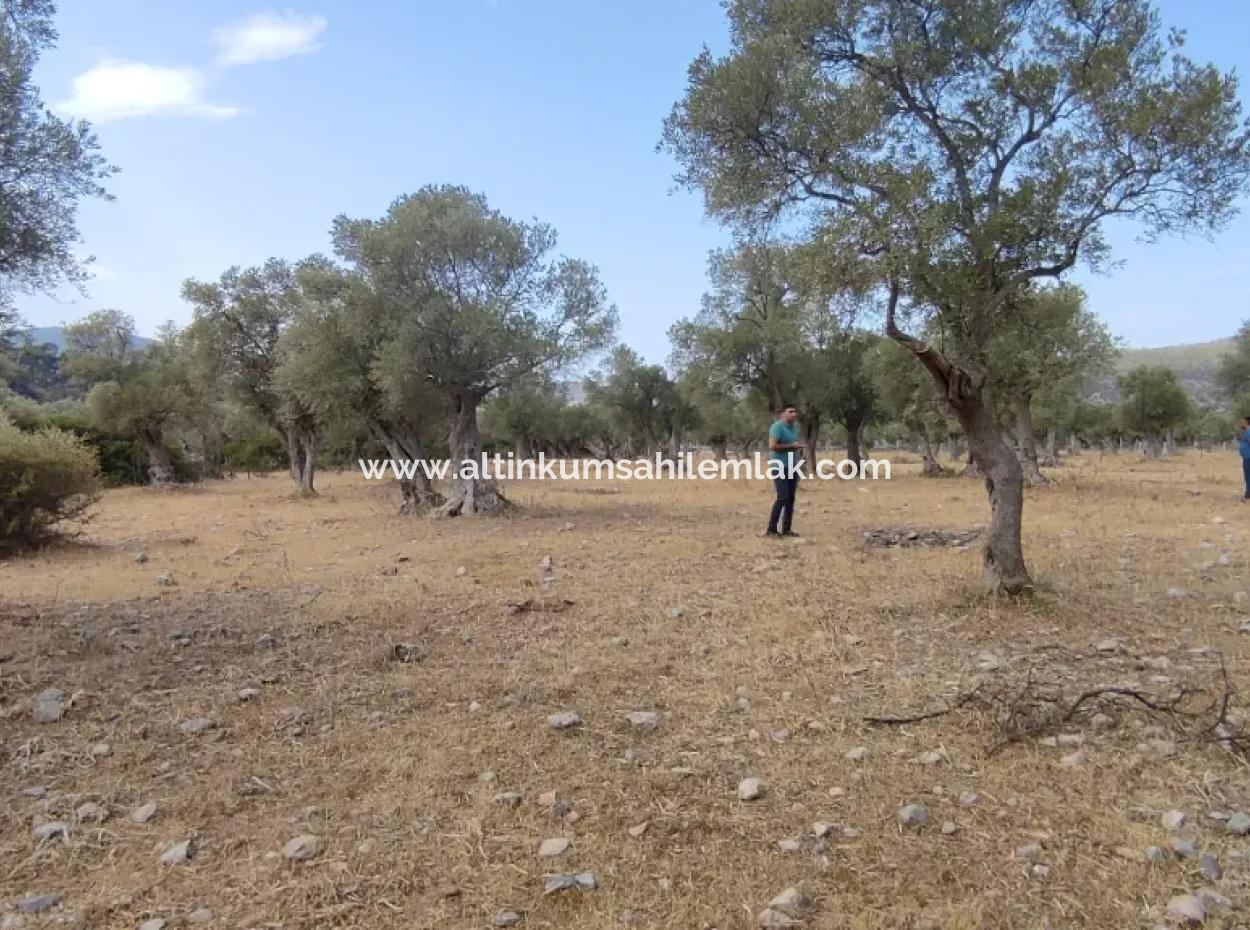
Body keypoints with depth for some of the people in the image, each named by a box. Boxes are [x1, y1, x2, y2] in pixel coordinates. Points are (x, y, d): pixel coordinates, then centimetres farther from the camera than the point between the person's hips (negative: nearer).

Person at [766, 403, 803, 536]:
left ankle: (786, 529, 12)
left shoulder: (795, 427, 13)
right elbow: (772, 446, -21)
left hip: (792, 467, 8)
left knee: (791, 498, 6)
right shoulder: (777, 426, -12)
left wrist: (798, 446, 8)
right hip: (779, 467, -8)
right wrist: (791, 446, -16)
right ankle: (771, 529, -8)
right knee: (782, 497, -13)